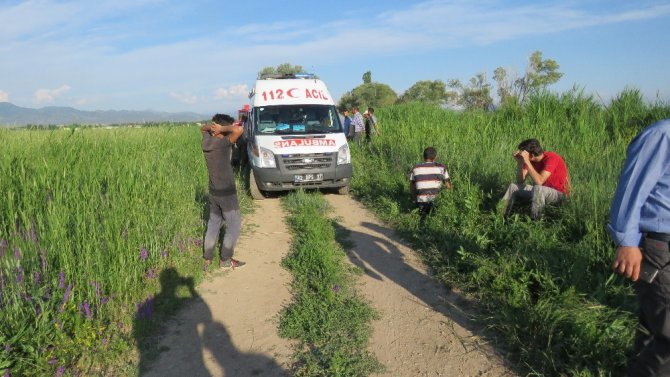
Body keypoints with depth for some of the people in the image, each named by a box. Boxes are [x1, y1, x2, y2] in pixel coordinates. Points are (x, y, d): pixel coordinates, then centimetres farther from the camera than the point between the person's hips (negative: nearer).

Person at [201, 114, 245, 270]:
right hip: (227, 193, -7)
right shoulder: (222, 144, -22)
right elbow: (239, 130, -37)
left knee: (213, 224, 18)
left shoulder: (206, 142, -1)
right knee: (234, 226, 7)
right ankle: (225, 259, 14)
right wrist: (222, 129, -21)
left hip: (213, 192, 7)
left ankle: (207, 259, 23)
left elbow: (204, 128, 21)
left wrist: (211, 128, 1)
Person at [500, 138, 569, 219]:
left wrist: (527, 162, -35)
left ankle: (533, 221, -23)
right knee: (513, 187, -3)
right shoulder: (530, 160, -5)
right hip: (542, 191, 7)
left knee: (538, 189, -37)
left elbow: (539, 182, -36)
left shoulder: (551, 158, -24)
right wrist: (519, 162, -17)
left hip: (559, 193, -7)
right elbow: (520, 181, -6)